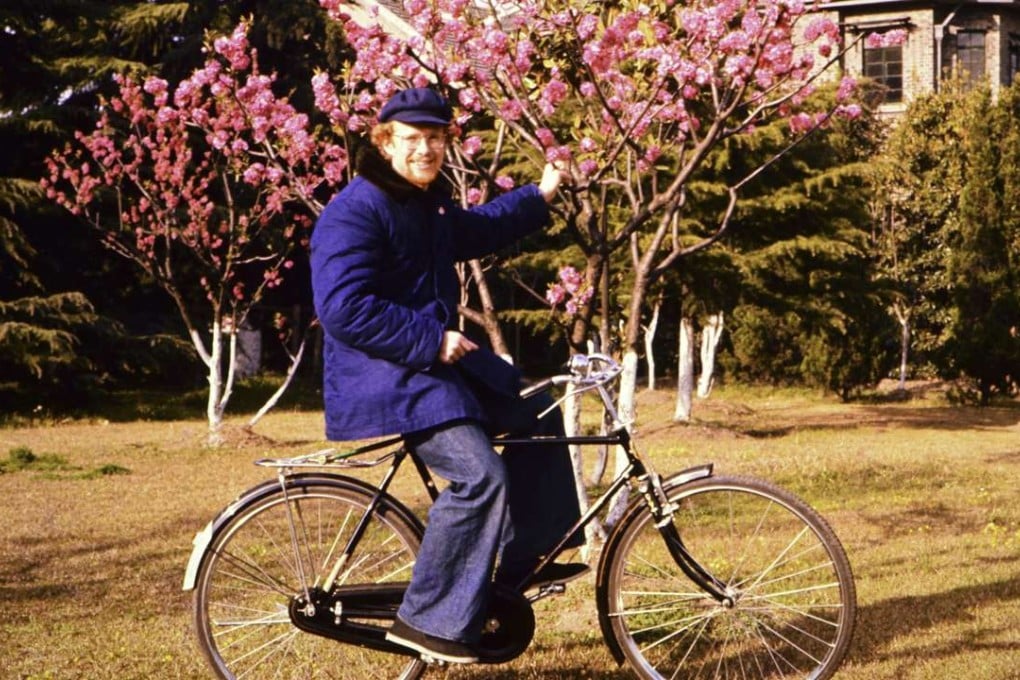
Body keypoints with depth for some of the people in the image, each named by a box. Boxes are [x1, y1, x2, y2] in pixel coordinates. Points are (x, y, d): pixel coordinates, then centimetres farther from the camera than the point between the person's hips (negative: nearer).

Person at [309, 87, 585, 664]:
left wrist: (539, 197, 30)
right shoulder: (356, 211, -18)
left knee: (537, 416, 17)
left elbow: (478, 230, 36)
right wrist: (429, 341, -24)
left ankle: (521, 561, 23)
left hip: (436, 357, 10)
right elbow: (344, 307, -26)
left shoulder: (430, 205, 13)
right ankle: (428, 620, -17)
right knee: (481, 474, -25)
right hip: (385, 378, -10)